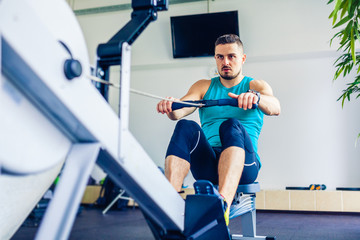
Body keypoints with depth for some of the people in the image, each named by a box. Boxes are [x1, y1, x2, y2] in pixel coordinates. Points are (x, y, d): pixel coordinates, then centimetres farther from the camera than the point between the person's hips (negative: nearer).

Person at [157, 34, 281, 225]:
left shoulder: (256, 86, 13)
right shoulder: (203, 86, 19)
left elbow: (275, 108, -11)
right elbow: (181, 110, -1)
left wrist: (255, 97, -35)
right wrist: (171, 107, -26)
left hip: (244, 162, -2)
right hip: (206, 165, 2)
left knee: (232, 126, -34)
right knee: (186, 127, -28)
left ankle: (223, 204, -56)